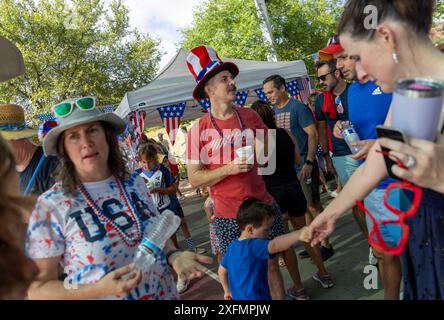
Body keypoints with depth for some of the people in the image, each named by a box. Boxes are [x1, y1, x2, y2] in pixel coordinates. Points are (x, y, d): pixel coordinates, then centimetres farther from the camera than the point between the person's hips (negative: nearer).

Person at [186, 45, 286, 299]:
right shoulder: (199, 129, -9)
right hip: (229, 216, -3)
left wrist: (263, 150, -6)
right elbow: (194, 178, -9)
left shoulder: (250, 116, 3)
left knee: (272, 262, 16)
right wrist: (228, 169, -21)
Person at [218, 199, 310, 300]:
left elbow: (222, 270, 14)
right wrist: (298, 234, -61)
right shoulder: (253, 246, -26)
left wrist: (227, 291, 27)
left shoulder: (232, 247, 1)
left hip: (238, 296, 9)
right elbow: (273, 246, -46)